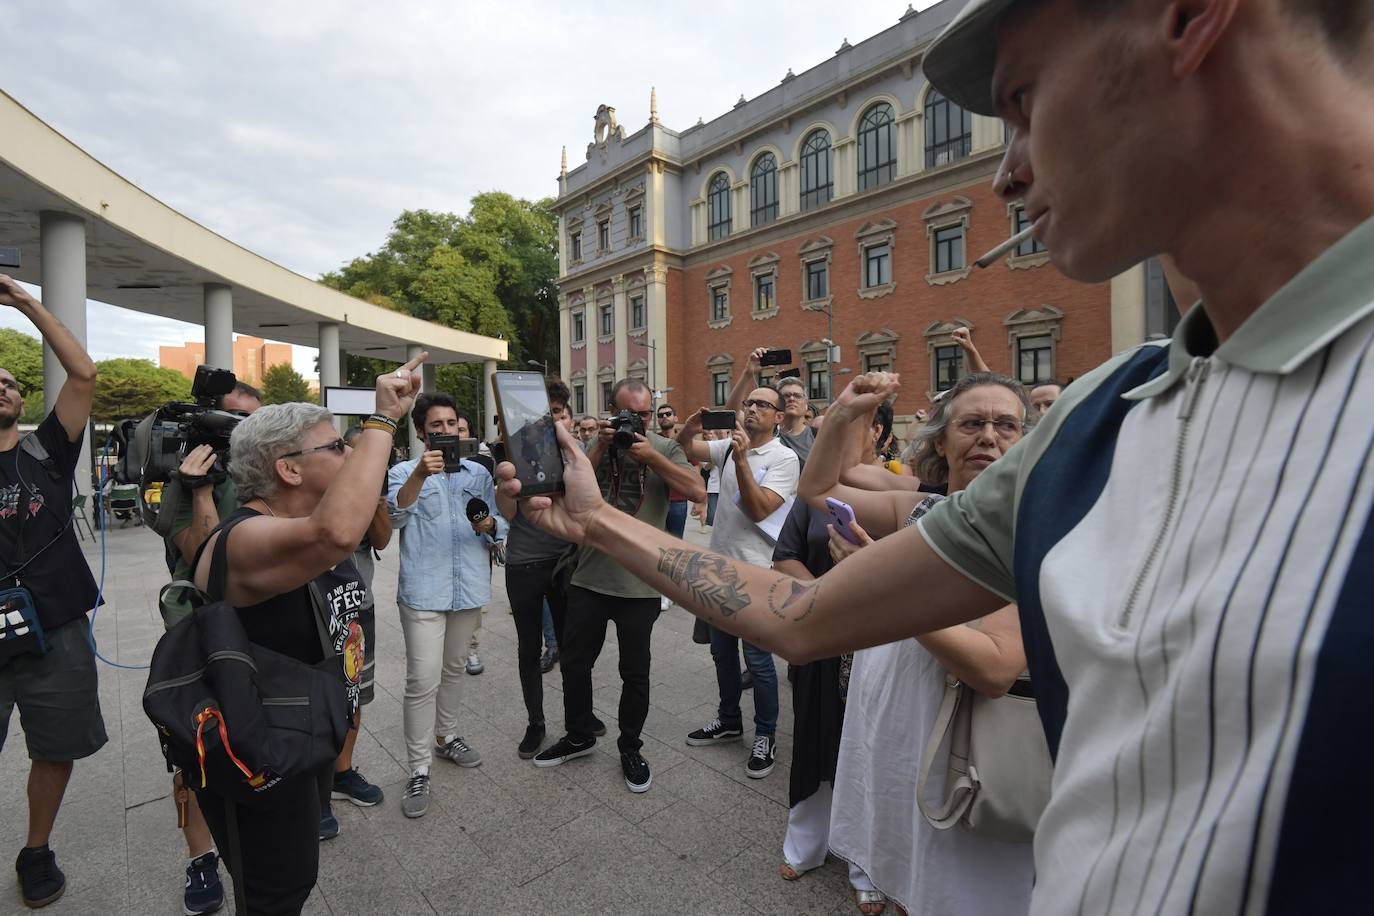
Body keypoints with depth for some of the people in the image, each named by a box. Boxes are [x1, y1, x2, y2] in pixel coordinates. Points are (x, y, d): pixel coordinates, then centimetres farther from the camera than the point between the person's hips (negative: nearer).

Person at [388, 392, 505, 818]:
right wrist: (420, 474, -34)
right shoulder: (405, 471, 0)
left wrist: (489, 525, -11)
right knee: (423, 680, -6)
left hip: (469, 587, 4)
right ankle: (418, 771, 7)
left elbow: (500, 526, 12)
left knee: (453, 668, 18)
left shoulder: (479, 473, 10)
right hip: (423, 590, -4)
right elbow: (394, 515, -20)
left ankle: (446, 736, 37)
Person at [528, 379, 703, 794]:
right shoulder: (596, 444, 4)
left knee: (635, 672, 12)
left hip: (641, 583, -2)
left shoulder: (665, 447, -3)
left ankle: (630, 748, 34)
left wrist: (649, 455, -21)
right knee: (574, 662, 16)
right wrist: (600, 446, -15)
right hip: (589, 576, 3)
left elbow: (697, 490, -16)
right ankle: (579, 736, 40)